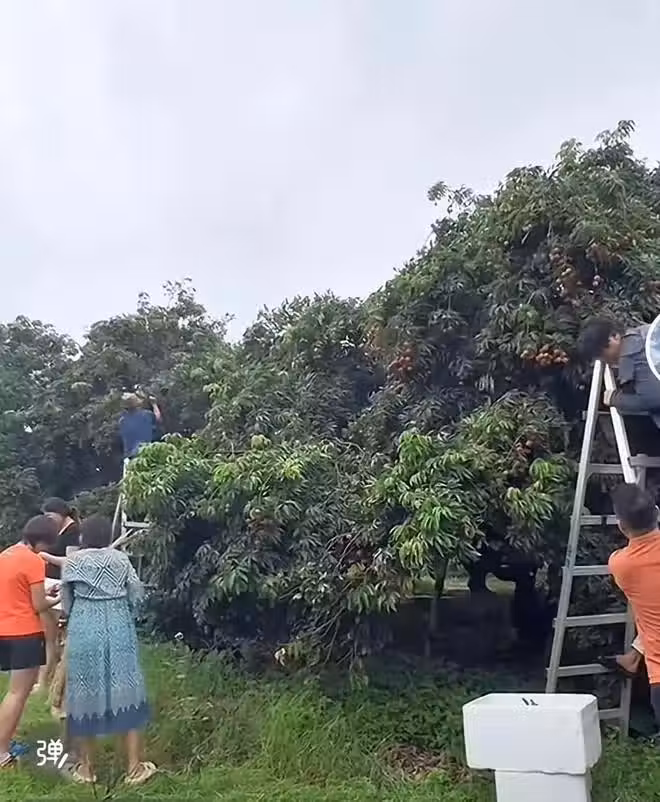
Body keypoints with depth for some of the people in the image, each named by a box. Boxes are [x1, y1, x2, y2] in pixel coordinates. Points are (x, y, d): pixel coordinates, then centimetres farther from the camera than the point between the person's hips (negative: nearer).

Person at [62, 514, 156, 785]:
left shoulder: (73, 562, 1)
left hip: (84, 631, 0)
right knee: (125, 691, 5)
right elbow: (136, 595, 2)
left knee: (86, 693, 10)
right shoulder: (120, 559, 2)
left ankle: (86, 767, 21)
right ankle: (135, 766, 9)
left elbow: (66, 604, 7)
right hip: (118, 630, 0)